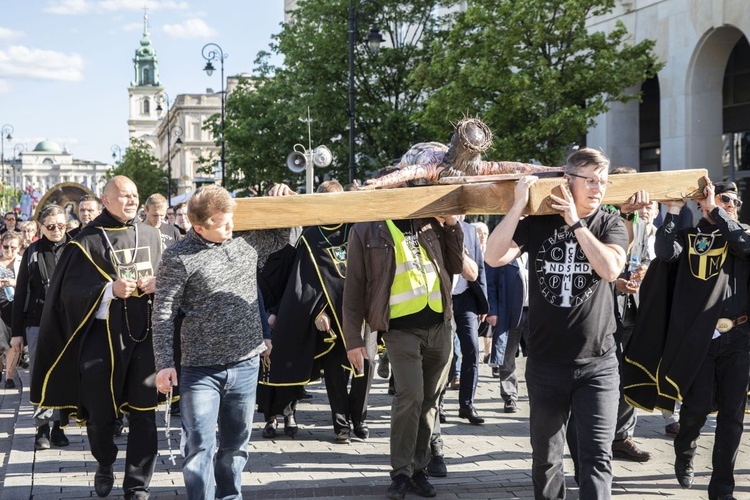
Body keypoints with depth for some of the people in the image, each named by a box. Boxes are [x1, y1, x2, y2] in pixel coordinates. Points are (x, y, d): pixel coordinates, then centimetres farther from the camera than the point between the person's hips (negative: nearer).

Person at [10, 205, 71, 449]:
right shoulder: (32, 252, 7)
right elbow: (21, 293, 8)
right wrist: (16, 332, 5)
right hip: (37, 322, 1)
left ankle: (59, 425, 14)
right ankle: (42, 427, 5)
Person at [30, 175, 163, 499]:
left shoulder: (151, 235, 8)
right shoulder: (87, 240, -3)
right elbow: (69, 290, -7)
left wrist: (156, 285, -6)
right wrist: (110, 290, -21)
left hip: (144, 333, 3)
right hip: (101, 335, -2)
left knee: (144, 411, 1)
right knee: (100, 411, 7)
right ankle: (105, 466, 35)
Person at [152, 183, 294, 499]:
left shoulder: (247, 239, 4)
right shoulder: (178, 258, -10)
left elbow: (283, 237, 23)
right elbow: (163, 314, -9)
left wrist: (284, 200, 5)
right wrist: (164, 363, -14)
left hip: (246, 363, 5)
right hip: (201, 369, -5)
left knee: (236, 443, 15)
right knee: (200, 446, -5)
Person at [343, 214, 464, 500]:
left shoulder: (429, 222, 10)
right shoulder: (366, 228, -2)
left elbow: (456, 266, 14)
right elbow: (354, 286, -2)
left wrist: (452, 225, 2)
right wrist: (353, 338, -6)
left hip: (439, 325, 5)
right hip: (401, 328, -4)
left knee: (429, 400, 8)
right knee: (410, 396, -15)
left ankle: (418, 468, 19)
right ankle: (401, 472, -1)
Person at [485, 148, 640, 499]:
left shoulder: (611, 225, 1)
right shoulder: (537, 224, 1)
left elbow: (610, 268, -19)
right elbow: (494, 257, -12)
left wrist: (575, 223, -15)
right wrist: (518, 206, -18)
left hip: (598, 364, -1)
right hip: (545, 362, 1)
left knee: (597, 454, -9)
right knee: (545, 456, 13)